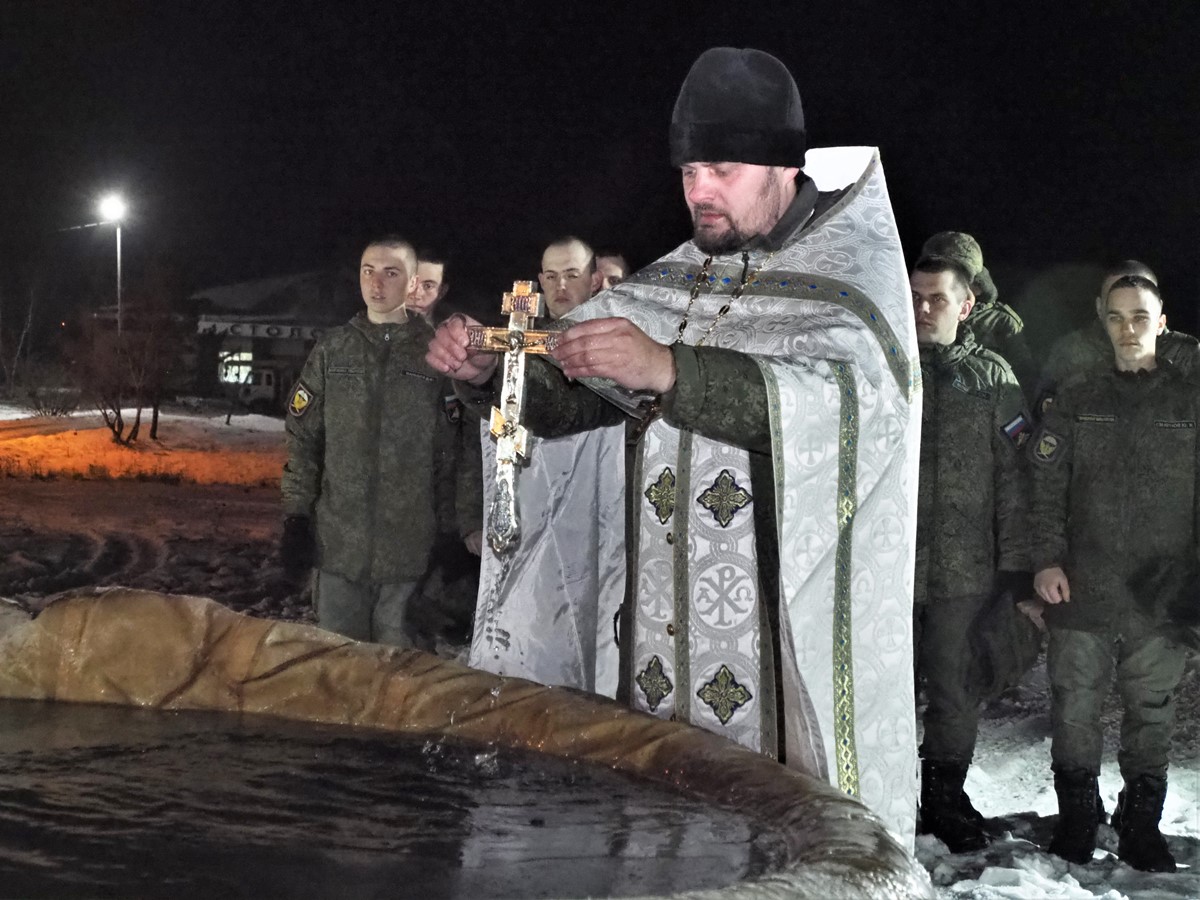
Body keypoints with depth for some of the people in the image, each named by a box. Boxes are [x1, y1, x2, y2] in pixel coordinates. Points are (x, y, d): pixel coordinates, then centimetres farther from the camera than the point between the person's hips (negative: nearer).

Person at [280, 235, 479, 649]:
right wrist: (296, 518, 4)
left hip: (410, 550, -2)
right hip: (337, 544, 2)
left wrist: (467, 531, -4)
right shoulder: (332, 350, 9)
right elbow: (303, 441, 10)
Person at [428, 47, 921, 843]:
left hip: (797, 643, -5)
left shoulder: (857, 276, -4)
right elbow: (569, 397, 13)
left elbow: (835, 396, -24)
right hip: (666, 643, 5)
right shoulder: (673, 284, 13)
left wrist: (669, 372, -36)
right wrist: (487, 372, -9)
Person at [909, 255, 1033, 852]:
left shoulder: (992, 378, 6)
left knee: (955, 691, 8)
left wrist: (1017, 568, -1)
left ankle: (946, 797, 22)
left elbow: (1013, 479, 4)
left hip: (964, 570, 0)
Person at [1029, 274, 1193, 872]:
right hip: (1081, 591, 1)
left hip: (1161, 594, 0)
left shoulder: (1188, 402, 5)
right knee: (1075, 709, 4)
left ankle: (1141, 824, 17)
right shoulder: (1077, 401, 7)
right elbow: (1045, 486, 4)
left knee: (1151, 712, 7)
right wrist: (1047, 560, -6)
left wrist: (1191, 577, -1)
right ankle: (1076, 818, 16)